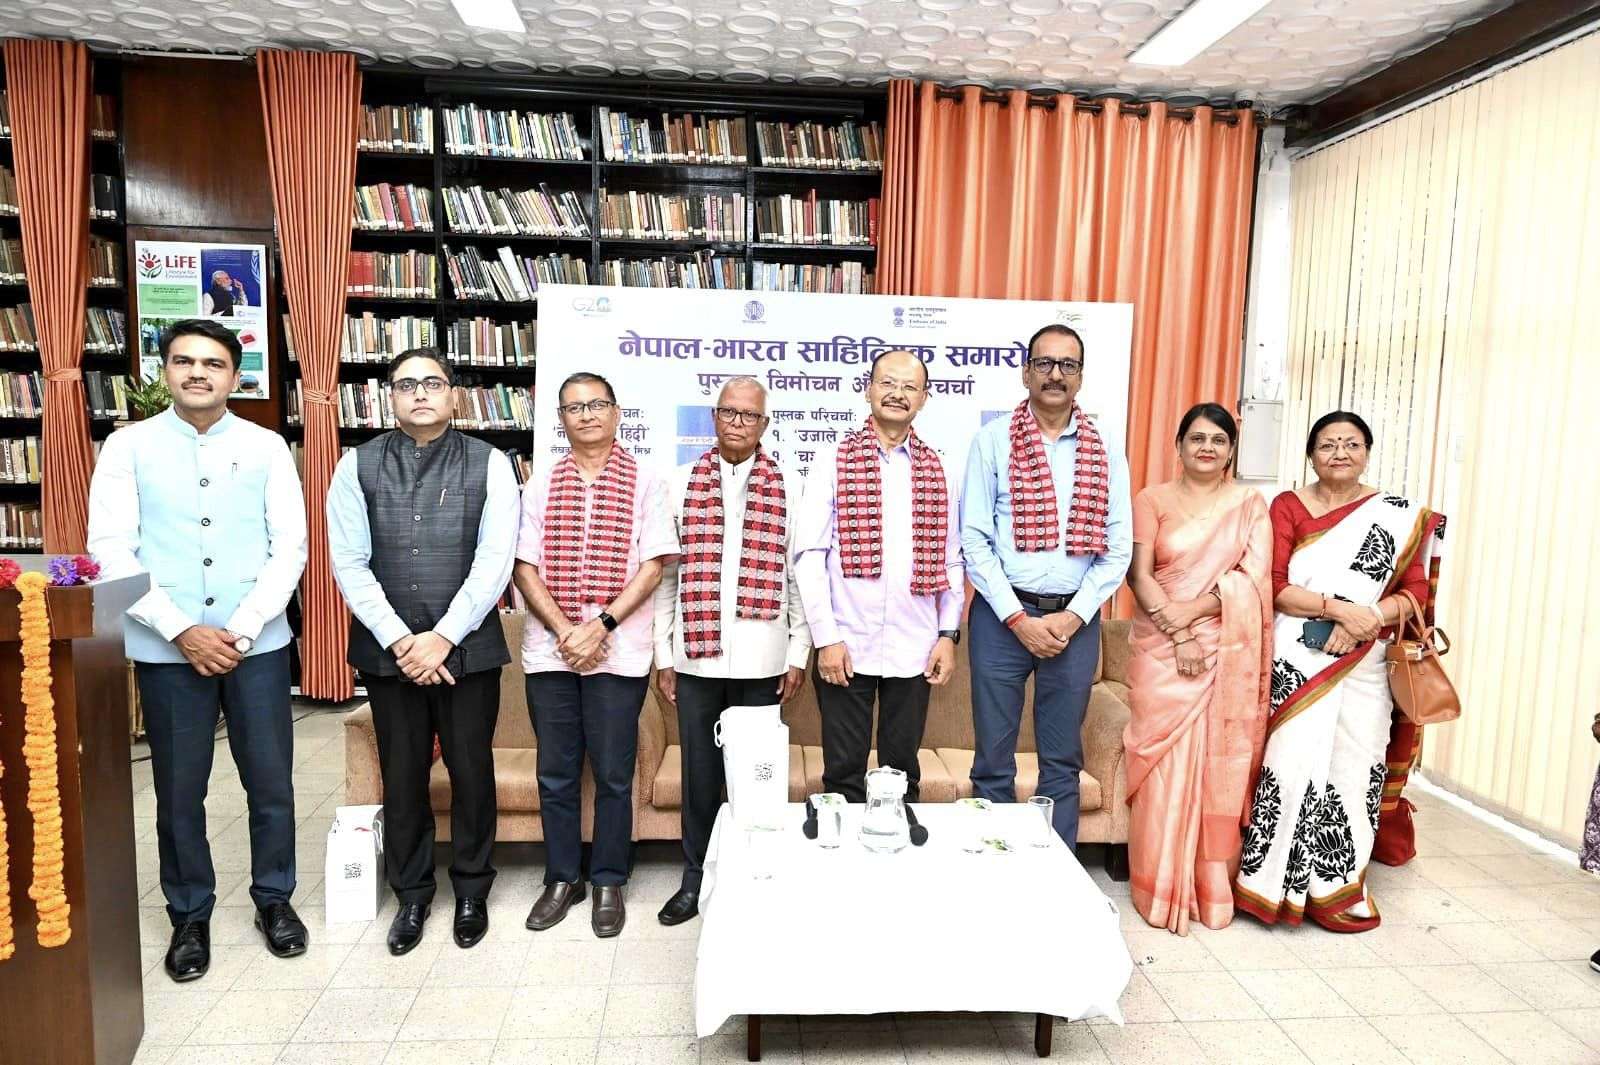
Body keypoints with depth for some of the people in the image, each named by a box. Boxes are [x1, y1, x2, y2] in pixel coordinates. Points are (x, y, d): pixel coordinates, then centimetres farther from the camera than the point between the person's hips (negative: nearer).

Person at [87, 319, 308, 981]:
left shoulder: (267, 448, 2)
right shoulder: (129, 447, 1)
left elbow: (290, 547, -1)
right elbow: (110, 554, -4)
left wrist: (242, 629, -11)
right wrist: (183, 631, -13)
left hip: (257, 644, 0)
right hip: (167, 648, 0)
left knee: (271, 783, 8)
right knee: (179, 791, 11)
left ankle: (274, 898, 29)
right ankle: (190, 915, 30)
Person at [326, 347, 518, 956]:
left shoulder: (489, 465, -1)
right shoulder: (358, 466, 3)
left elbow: (494, 561, -7)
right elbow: (349, 563, -2)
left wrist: (443, 637, -13)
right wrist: (399, 640, -11)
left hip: (468, 647, -1)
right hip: (386, 647, 2)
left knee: (471, 770, 8)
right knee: (401, 775, 11)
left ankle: (472, 892, 28)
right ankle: (411, 895, 30)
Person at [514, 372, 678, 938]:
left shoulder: (646, 482, 0)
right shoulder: (541, 486, 8)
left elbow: (652, 566, -6)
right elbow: (524, 567, 4)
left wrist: (600, 626, -14)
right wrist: (563, 629, -10)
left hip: (618, 650, -2)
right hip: (549, 648, 3)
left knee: (613, 775, 5)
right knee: (555, 774, 11)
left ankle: (608, 884, 22)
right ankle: (561, 879, 27)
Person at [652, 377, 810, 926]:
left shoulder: (787, 488, 3)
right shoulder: (682, 483, 5)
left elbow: (799, 573, 4)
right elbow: (666, 574, 5)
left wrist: (798, 653, 0)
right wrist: (663, 655, 3)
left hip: (762, 658, 0)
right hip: (696, 654, 1)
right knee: (700, 771, 10)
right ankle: (695, 877, 26)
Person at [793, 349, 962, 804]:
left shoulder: (937, 471, 9)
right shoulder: (833, 462, 0)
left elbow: (950, 562, 11)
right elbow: (808, 556, -4)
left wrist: (948, 635, 3)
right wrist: (825, 638, -9)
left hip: (914, 649, 2)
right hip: (846, 646, -2)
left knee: (903, 773, 13)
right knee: (844, 773, 7)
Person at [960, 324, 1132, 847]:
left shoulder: (1105, 452, 6)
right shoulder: (993, 441, -1)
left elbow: (1117, 549, 4)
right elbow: (974, 540, -5)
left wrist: (1072, 617, -7)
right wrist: (1019, 619, -10)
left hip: (1075, 620, 2)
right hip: (1003, 614, -2)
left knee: (1063, 759, 12)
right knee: (994, 757, 6)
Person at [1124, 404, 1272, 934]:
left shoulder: (1251, 504, 7)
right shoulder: (1152, 500, 4)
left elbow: (1254, 578, -4)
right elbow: (1139, 576, -4)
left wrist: (1192, 610, -14)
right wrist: (1178, 634, -14)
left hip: (1228, 654, 1)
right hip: (1162, 649, -1)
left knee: (1219, 769, 5)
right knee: (1165, 766, 0)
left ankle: (1213, 888, 20)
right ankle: (1162, 889, 13)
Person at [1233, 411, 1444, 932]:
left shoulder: (1401, 515, 9)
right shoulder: (1288, 506, 2)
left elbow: (1416, 590, 4)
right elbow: (1274, 587, -7)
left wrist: (1368, 619, -13)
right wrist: (1340, 608, -18)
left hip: (1363, 667, 2)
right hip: (1296, 662, -2)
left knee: (1354, 768, 3)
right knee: (1291, 765, -4)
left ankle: (1337, 886, 18)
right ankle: (1276, 882, 11)